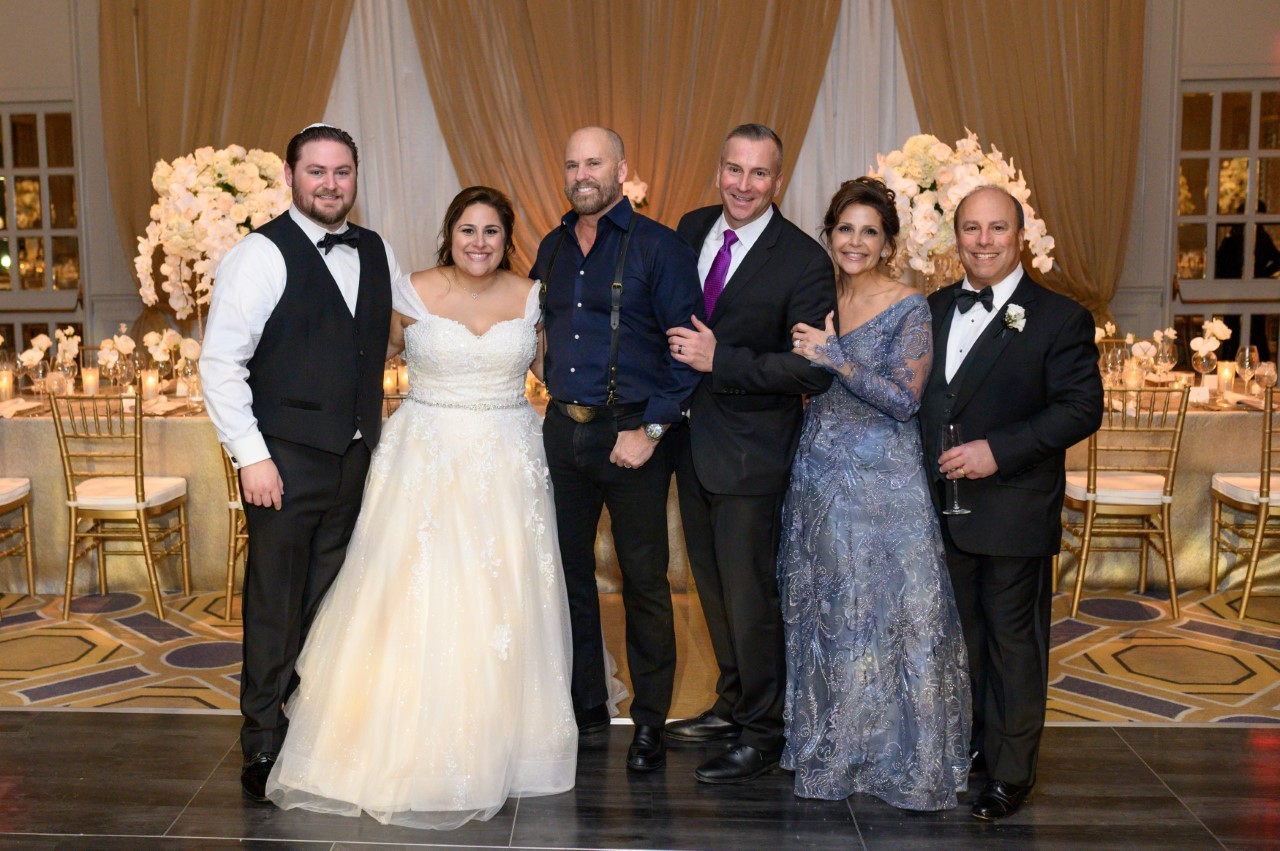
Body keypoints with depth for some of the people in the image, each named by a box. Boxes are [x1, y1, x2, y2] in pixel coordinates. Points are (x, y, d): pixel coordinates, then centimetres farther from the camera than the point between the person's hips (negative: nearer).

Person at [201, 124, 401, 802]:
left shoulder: (377, 253, 10)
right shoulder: (261, 255, -8)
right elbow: (219, 362, -11)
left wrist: (379, 432, 12)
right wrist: (251, 454, -15)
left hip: (356, 458, 5)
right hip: (285, 460, -5)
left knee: (331, 603, 13)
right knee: (276, 607, 3)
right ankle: (264, 746, 17)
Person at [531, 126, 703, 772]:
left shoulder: (658, 247, -6)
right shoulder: (552, 248, 12)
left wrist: (650, 431, -15)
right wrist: (559, 400, 8)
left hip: (632, 433, -5)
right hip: (563, 428, 6)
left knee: (644, 581, 3)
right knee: (569, 571, 12)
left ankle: (650, 721, 17)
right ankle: (584, 705, 27)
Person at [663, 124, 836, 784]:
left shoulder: (804, 260, -15)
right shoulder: (692, 229, 3)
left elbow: (814, 371, -21)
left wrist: (720, 361, -24)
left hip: (750, 451, -6)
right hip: (692, 439, 7)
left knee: (748, 593, 2)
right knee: (711, 585, 19)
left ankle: (760, 732, 21)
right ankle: (732, 704, 38)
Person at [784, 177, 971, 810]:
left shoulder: (909, 308, -8)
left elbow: (904, 400, -17)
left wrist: (834, 357, -22)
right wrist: (810, 356, -1)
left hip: (882, 484, -5)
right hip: (818, 477, 6)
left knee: (883, 610, -1)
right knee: (823, 610, 13)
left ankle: (901, 755, 17)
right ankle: (830, 746, 29)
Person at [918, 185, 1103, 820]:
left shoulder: (1058, 318, -7)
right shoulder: (932, 311, 9)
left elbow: (1082, 407, -13)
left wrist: (999, 450, -22)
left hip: (1014, 512, -5)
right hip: (943, 508, 5)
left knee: (1013, 639, 5)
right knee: (959, 632, 17)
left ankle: (1010, 772, 18)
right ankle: (967, 743, 33)